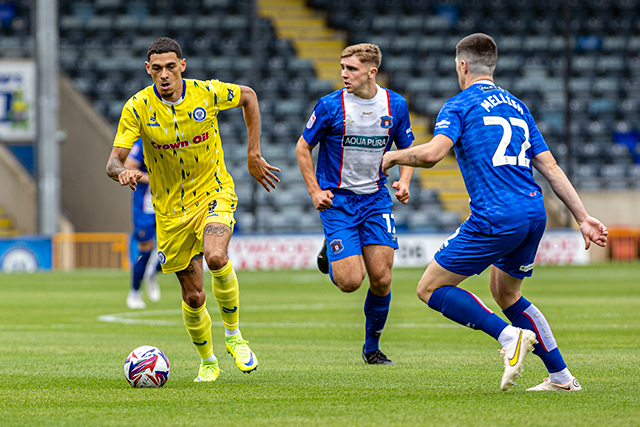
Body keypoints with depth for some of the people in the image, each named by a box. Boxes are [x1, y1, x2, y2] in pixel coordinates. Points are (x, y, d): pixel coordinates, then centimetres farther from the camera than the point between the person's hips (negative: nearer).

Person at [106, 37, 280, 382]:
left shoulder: (208, 93, -12)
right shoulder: (137, 107, -13)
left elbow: (248, 96, 9)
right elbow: (113, 162, -15)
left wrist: (254, 155, 8)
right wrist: (121, 173, -40)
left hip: (214, 194, -1)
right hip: (171, 209, 1)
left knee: (216, 257, -31)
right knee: (193, 296, 2)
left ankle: (233, 335, -7)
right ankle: (207, 361, 30)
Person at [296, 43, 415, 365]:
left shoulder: (396, 105, 0)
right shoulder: (331, 105, -9)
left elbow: (407, 149, 14)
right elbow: (303, 148, 2)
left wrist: (404, 182, -5)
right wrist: (315, 191, -7)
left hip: (375, 198, 3)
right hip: (337, 200, -3)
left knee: (381, 279, -7)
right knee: (350, 282, -13)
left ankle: (372, 347, 14)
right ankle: (330, 253, 23)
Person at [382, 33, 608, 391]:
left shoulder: (459, 105, 1)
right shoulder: (517, 106, 21)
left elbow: (433, 153, -17)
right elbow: (551, 167, 17)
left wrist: (396, 157, 3)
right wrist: (583, 217, 17)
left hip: (495, 218, -8)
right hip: (534, 214, 8)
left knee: (431, 288, 2)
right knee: (506, 295, 27)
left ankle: (510, 336, -13)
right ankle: (561, 376, 22)